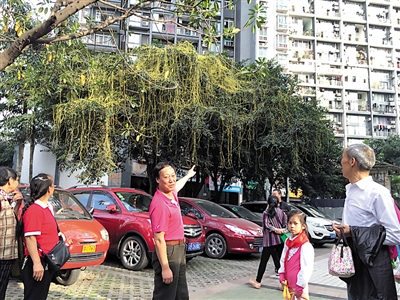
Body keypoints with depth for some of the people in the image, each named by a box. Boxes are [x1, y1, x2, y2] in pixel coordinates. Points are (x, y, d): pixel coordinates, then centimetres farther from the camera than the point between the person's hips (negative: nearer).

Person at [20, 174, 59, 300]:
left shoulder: (46, 207, 10)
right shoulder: (34, 210, -19)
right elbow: (30, 238, -24)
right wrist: (36, 263, -26)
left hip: (46, 262, 10)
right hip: (37, 263, -10)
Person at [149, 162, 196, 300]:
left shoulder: (172, 194, 4)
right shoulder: (159, 204, -23)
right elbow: (159, 239, -24)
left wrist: (188, 175, 48)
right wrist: (165, 268, -24)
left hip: (179, 251, 10)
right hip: (168, 252, -9)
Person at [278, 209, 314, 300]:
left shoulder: (305, 246, -16)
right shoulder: (288, 242, 7)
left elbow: (306, 269, -16)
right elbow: (283, 260, 13)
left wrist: (299, 287, -13)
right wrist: (282, 277, 3)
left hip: (299, 287, -7)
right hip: (288, 285, 7)